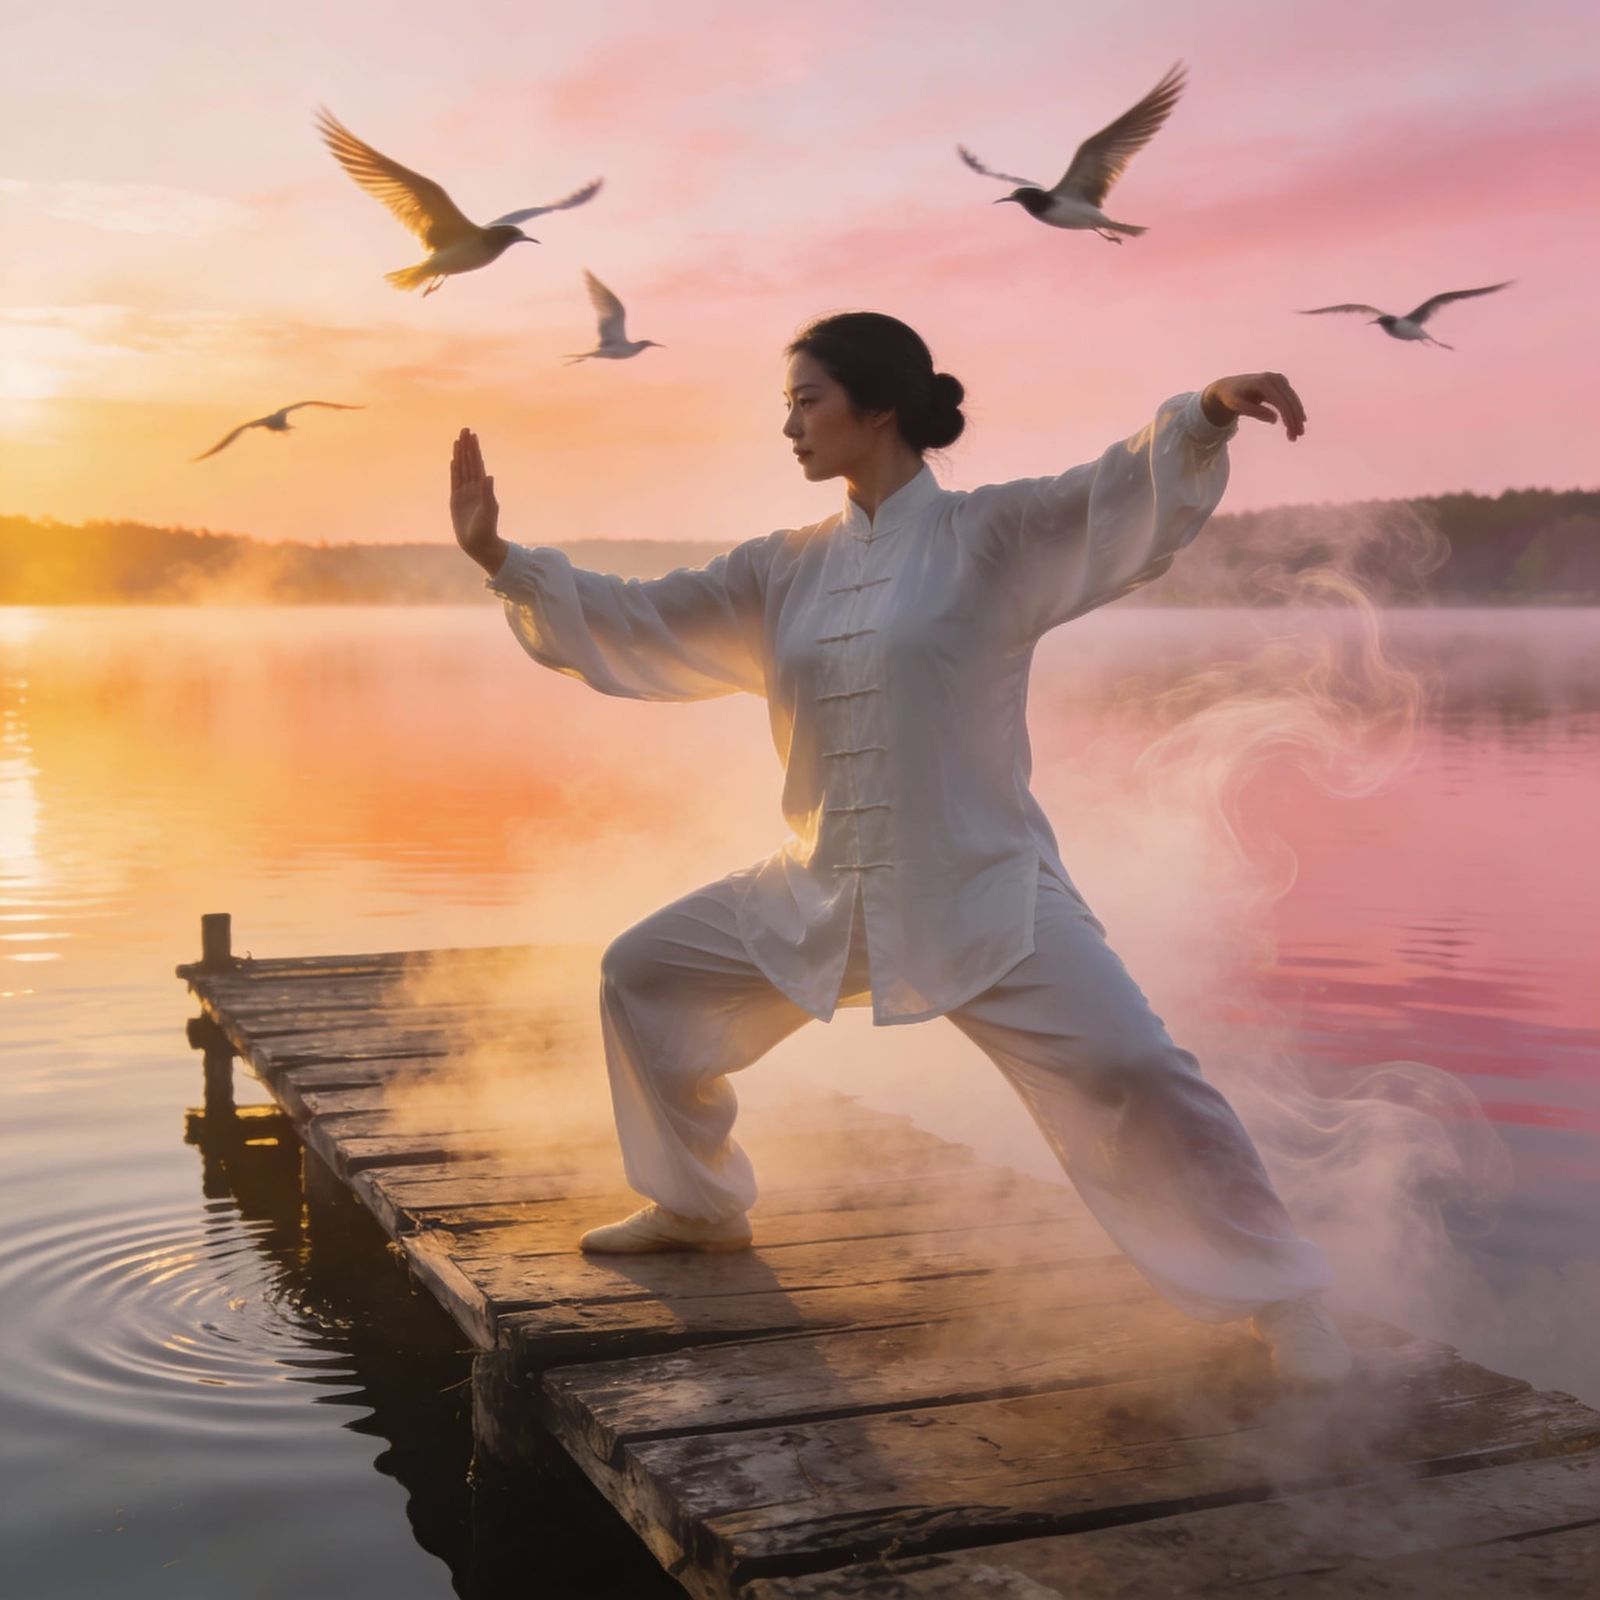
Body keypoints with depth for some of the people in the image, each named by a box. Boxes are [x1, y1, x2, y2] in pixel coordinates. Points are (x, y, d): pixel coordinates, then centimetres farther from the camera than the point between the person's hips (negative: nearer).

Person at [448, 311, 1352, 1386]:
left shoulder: (994, 534, -7)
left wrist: (1207, 415, -43)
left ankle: (1283, 1301, -1)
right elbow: (638, 627, 10)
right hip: (822, 895, 6)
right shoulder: (785, 572, 8)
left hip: (981, 893, -6)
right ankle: (701, 1207, 34)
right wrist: (500, 558, 4)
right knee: (643, 975, 13)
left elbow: (1128, 496, -22)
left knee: (1129, 1072, -21)